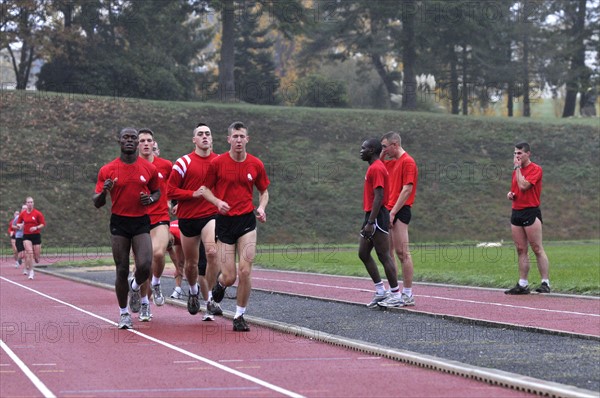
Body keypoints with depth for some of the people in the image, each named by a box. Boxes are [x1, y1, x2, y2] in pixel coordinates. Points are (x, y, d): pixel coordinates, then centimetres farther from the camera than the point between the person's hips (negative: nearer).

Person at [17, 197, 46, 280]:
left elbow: (43, 224, -2)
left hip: (36, 235, 0)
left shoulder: (37, 213, -4)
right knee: (29, 252, -18)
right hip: (26, 236, 0)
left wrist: (36, 228, -19)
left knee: (36, 256, 1)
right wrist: (20, 225, -10)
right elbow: (18, 223, 14)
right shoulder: (22, 214, 2)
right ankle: (31, 272, -8)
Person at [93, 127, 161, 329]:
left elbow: (157, 191, 17)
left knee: (144, 266, -16)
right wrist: (104, 191, -21)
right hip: (119, 223, 0)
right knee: (122, 270, 1)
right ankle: (124, 313, 17)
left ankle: (135, 287, 20)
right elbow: (97, 203, 1)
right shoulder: (107, 170, -1)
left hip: (141, 222, 0)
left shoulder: (149, 168, 2)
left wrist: (151, 199, -6)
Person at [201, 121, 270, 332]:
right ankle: (220, 283, 37)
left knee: (245, 271, -10)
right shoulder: (217, 163, -3)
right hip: (225, 221, -1)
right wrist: (217, 202, -13)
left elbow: (264, 191, 15)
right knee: (229, 277, -3)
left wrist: (261, 208, -4)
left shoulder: (256, 164, 2)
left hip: (247, 220, 1)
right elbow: (206, 189, 6)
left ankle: (239, 316, 6)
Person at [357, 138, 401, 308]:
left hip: (377, 217, -11)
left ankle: (396, 294, -1)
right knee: (363, 253, 11)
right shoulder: (374, 167, 18)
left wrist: (370, 222, -24)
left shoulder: (376, 168, -14)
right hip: (371, 216, 11)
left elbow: (379, 197, -21)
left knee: (384, 256, -6)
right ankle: (380, 291, 15)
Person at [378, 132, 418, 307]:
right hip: (389, 210, 10)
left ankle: (407, 295, -7)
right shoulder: (391, 162, 18)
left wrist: (393, 212, -19)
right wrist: (382, 154, 15)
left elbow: (407, 189, -16)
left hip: (400, 211, -10)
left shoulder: (407, 162, -10)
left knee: (402, 253, -9)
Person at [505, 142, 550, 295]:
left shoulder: (536, 169, -7)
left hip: (531, 212, -8)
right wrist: (510, 194, 6)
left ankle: (545, 283, -6)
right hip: (516, 212, 8)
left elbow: (523, 186, -21)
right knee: (521, 250, 6)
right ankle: (522, 284, 8)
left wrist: (517, 168, -10)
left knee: (537, 249, -7)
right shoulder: (516, 171, 17)